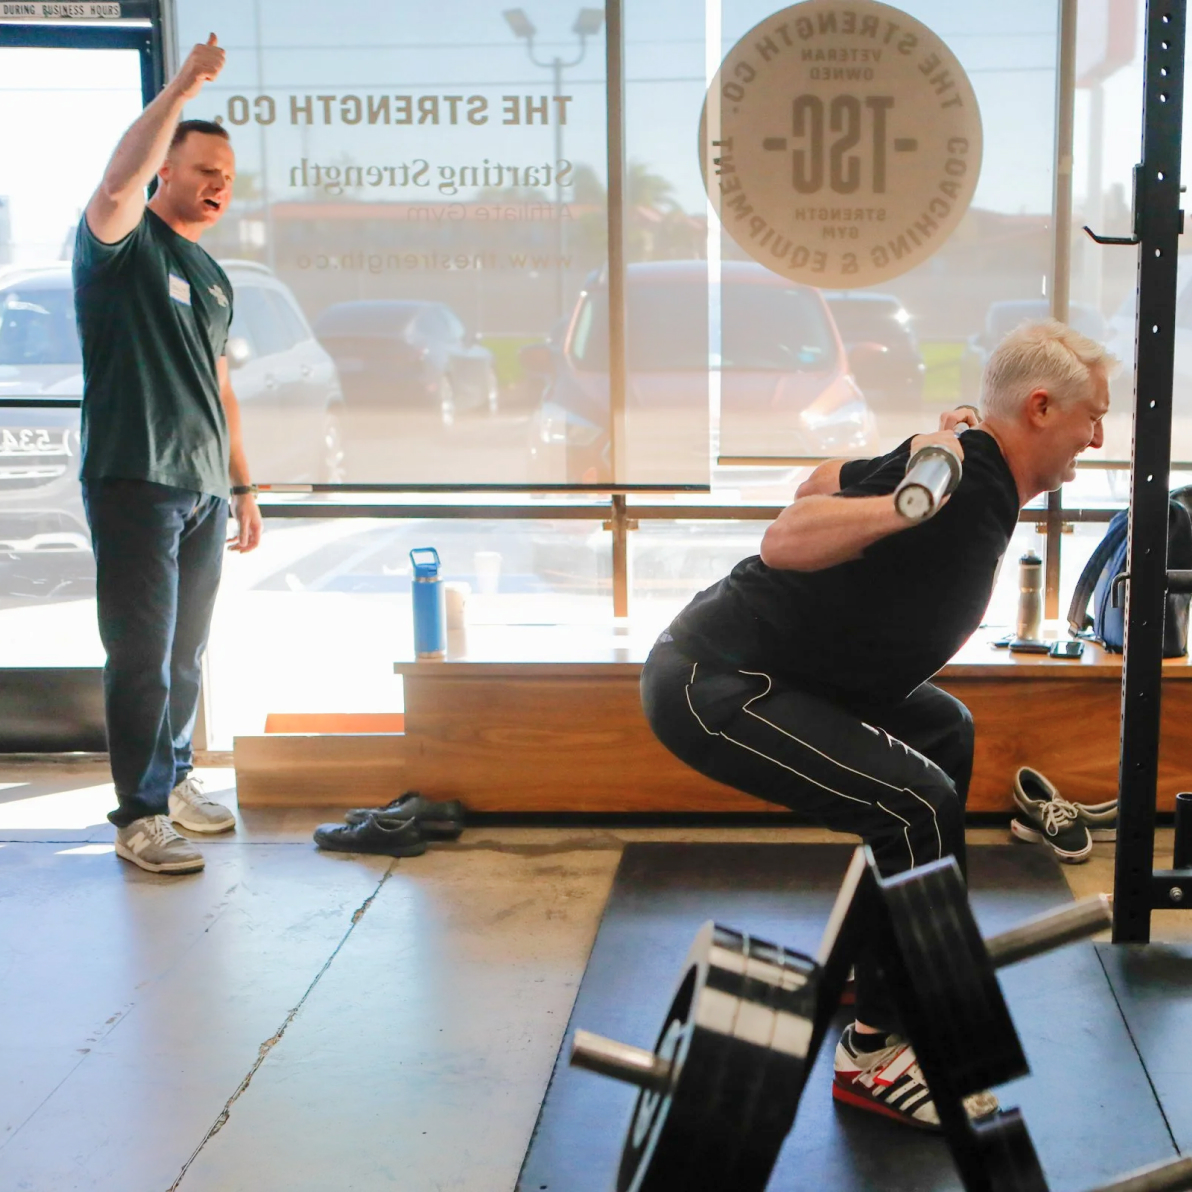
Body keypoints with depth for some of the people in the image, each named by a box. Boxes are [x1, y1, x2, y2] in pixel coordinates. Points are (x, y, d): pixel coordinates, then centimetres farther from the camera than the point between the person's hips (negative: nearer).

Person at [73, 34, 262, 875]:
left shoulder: (213, 277, 18)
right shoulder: (122, 243, -3)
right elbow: (120, 182, -27)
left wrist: (244, 488, 19)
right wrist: (184, 87, -29)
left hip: (203, 492, 7)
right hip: (134, 485, -7)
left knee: (186, 654, 14)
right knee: (142, 658, -5)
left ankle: (174, 780, 28)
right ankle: (140, 817, 1)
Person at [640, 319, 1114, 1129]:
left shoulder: (969, 471, 10)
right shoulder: (960, 485, -20)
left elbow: (824, 483, 21)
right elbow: (785, 542, -29)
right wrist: (907, 505, -40)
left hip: (759, 663, 11)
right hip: (710, 683, -11)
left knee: (941, 729, 24)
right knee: (918, 803, -19)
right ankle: (875, 1055, -5)